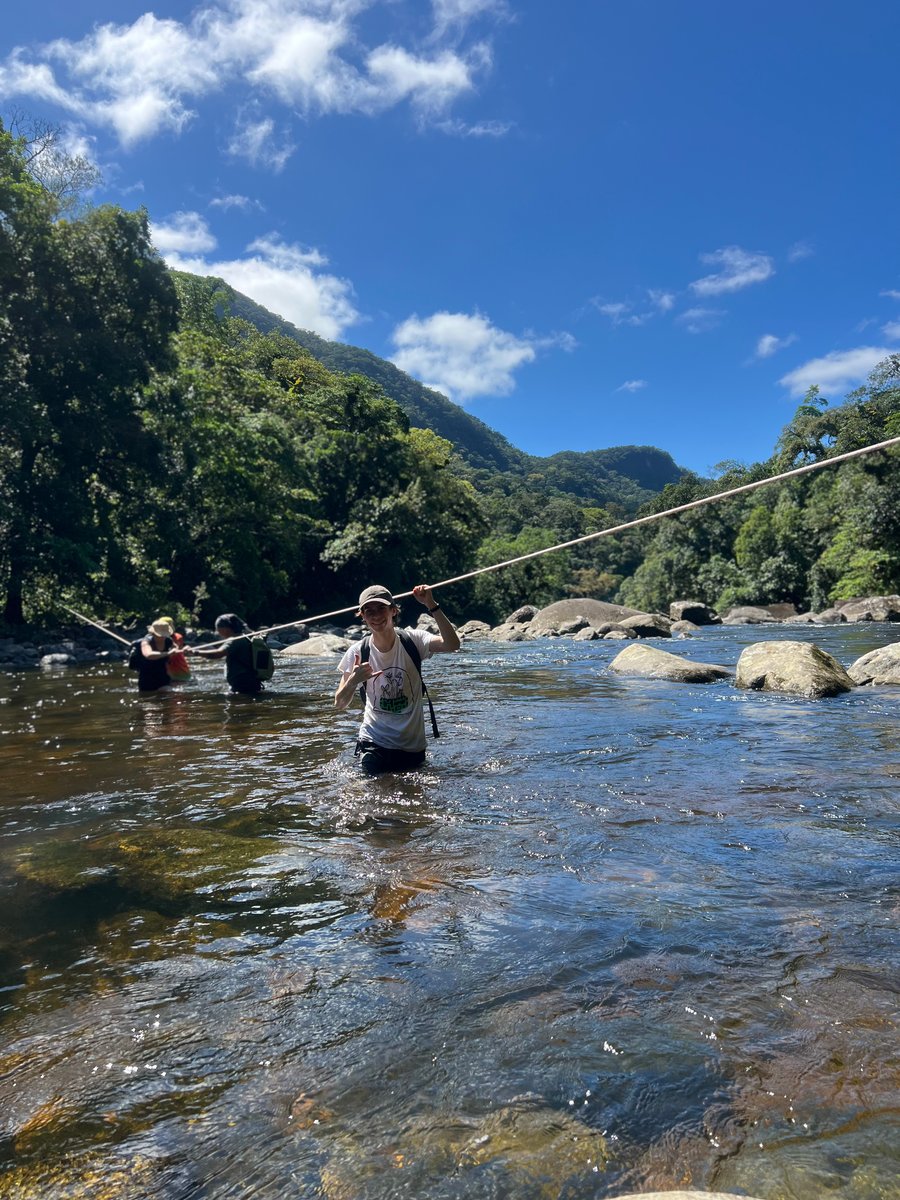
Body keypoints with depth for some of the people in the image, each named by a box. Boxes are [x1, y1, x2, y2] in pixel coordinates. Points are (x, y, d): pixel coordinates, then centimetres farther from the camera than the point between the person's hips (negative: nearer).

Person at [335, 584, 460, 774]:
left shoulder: (412, 640, -11)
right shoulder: (358, 652, -8)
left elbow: (452, 644, -29)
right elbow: (339, 704, -6)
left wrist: (431, 605, -34)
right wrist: (353, 681, -26)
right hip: (373, 743, 0)